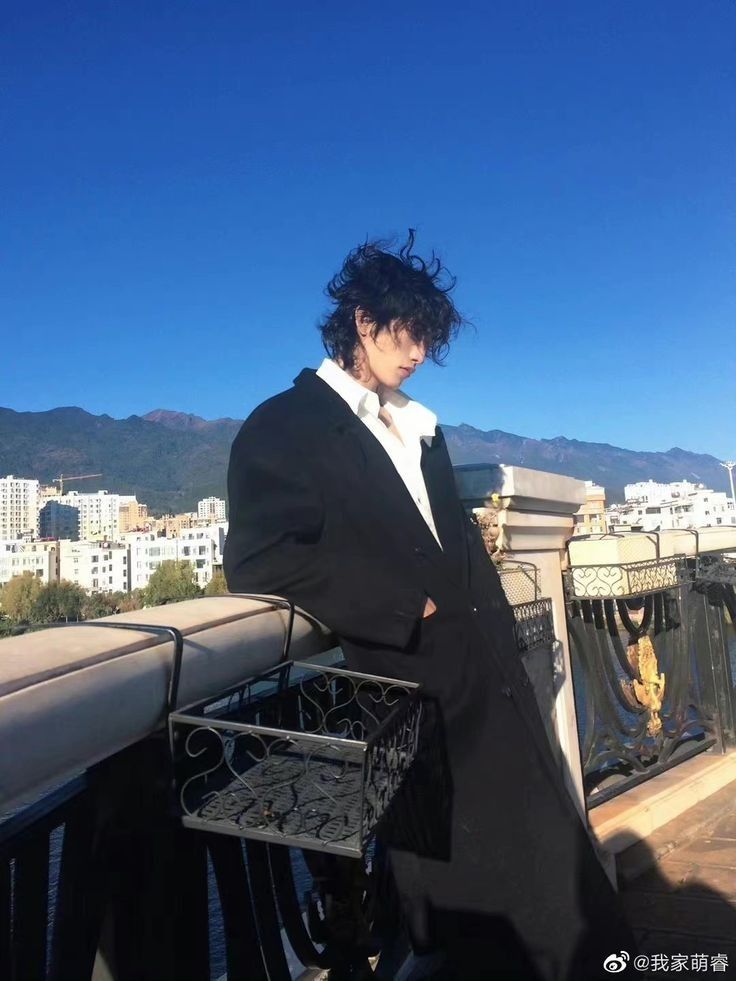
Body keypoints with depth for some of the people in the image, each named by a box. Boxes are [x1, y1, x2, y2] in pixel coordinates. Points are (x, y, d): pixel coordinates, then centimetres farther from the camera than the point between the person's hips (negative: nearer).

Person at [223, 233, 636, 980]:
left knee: (544, 858, 15)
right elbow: (259, 556, -17)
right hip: (414, 702, -7)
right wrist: (402, 609, -16)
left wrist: (499, 645, 8)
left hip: (490, 684, 7)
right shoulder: (284, 427, -5)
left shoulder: (419, 429, 20)